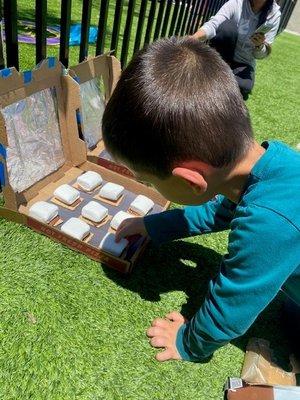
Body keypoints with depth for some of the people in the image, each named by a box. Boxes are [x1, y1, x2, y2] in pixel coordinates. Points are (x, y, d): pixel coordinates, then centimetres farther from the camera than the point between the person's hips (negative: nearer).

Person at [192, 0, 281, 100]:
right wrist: (193, 38, -46)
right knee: (227, 26, -29)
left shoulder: (274, 14, -7)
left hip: (243, 63, 1)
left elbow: (260, 55, -6)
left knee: (242, 88, -33)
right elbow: (212, 24, -27)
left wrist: (259, 45, -29)